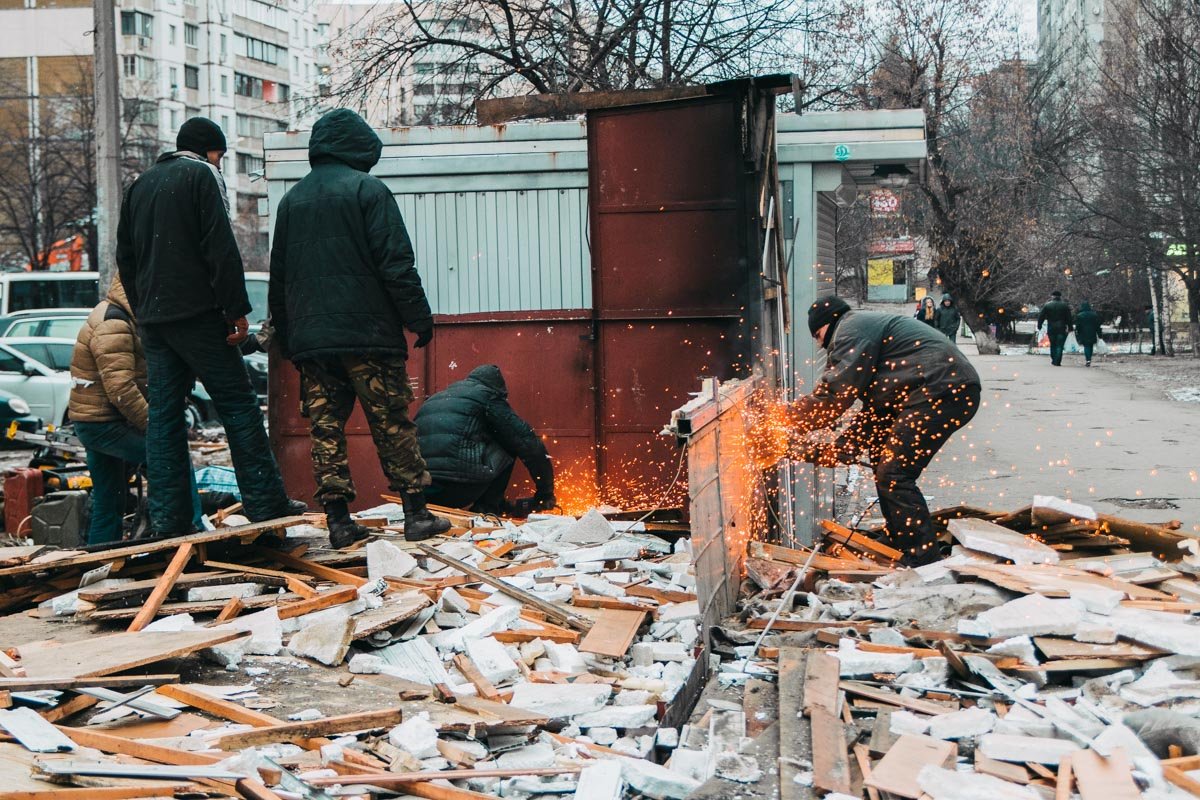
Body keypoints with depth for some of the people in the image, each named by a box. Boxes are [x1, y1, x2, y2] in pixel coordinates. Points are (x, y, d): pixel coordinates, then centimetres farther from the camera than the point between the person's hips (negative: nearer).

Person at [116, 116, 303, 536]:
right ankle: (265, 501, -4)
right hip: (196, 313, -7)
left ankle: (167, 517, 2)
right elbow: (220, 247, -12)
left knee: (163, 414, 5)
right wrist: (238, 309, -12)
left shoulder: (140, 185, 20)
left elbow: (125, 255, 22)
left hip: (153, 318, 7)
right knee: (238, 404, -3)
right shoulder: (201, 175, -3)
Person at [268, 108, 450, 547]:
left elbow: (279, 278, 17)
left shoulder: (291, 200, 15)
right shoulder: (368, 190, -3)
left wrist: (286, 338, 22)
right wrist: (419, 317, -4)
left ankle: (338, 519, 1)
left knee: (325, 428, 4)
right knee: (393, 425, 0)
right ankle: (417, 514, 1)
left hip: (310, 339, 5)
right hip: (368, 332, -5)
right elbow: (397, 263, -10)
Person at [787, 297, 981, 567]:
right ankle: (900, 548, 27)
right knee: (884, 465, 20)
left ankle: (922, 562, -13)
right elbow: (874, 411, 25)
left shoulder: (852, 328, -1)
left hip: (942, 389, -11)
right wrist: (840, 449, 17)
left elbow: (836, 391, -11)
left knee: (894, 475, -12)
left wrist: (794, 416, 2)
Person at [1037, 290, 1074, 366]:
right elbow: (1069, 318, 2)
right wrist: (1070, 328, 7)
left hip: (1051, 329, 1)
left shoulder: (1047, 305, 1)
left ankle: (1054, 360, 19)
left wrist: (1039, 326, 11)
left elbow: (1041, 316, 2)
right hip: (1061, 329, -1)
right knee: (1059, 346, -1)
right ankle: (1057, 362, -8)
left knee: (1053, 345, 17)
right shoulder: (1065, 306, 1)